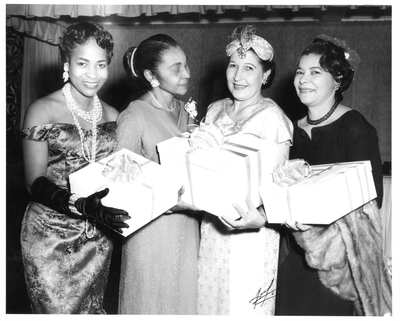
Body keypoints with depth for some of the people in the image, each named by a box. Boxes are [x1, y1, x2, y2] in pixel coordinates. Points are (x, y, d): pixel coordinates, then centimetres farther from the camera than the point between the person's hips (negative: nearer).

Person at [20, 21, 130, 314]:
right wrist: (82, 205, -30)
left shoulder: (112, 115, 5)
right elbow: (36, 182, -13)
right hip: (51, 237, -4)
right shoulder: (42, 111, -8)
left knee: (93, 311, 16)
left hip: (98, 235, 4)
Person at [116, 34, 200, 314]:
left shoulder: (185, 111, 7)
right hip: (153, 226, -6)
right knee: (153, 299, 9)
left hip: (187, 225, 6)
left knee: (185, 297, 16)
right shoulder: (135, 117, -14)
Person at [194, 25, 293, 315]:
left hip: (249, 231, -6)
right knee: (209, 298, 16)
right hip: (212, 225, 6)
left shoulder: (272, 117, -13)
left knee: (244, 303, 5)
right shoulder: (215, 110, 7)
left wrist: (261, 218, -31)